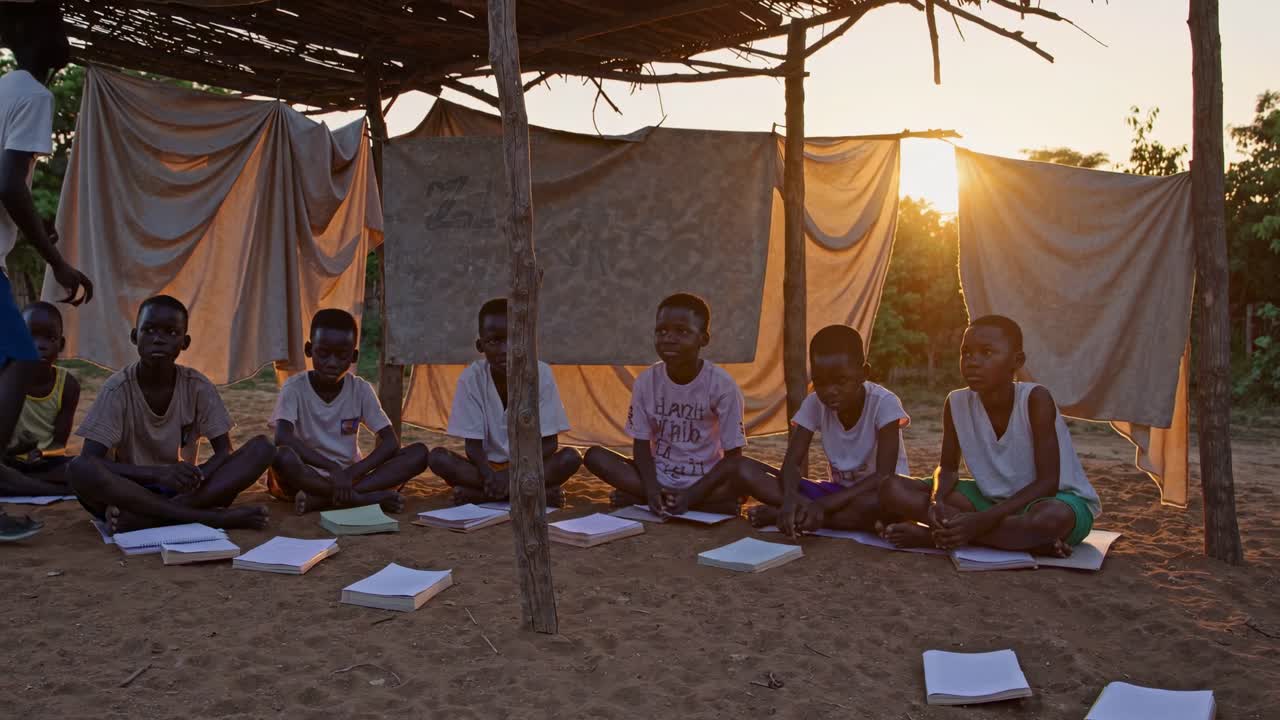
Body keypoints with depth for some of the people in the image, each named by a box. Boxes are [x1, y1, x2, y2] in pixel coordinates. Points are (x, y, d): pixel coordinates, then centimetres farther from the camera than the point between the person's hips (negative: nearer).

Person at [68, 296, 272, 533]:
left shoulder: (198, 387, -4)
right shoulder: (117, 389, -10)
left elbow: (224, 451, -5)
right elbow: (88, 462, -18)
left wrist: (197, 477, -28)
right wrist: (157, 473, -32)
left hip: (181, 490, 2)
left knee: (263, 447, -19)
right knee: (80, 469, -34)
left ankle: (137, 519, -28)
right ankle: (211, 517, -34)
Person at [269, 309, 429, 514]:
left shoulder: (361, 389, -2)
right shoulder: (294, 388, -9)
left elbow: (391, 443, -10)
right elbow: (282, 437, -26)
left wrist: (350, 474, -25)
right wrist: (332, 468, -34)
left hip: (349, 475, 3)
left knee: (418, 453, -19)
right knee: (282, 455, -36)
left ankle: (319, 500, -27)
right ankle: (368, 498, -31)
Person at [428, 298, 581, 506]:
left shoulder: (541, 374, -13)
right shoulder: (471, 377, -12)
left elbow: (549, 442, -11)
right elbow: (473, 444, -11)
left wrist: (511, 472, -27)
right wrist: (489, 475, -33)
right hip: (488, 466, 1)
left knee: (571, 458, -28)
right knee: (438, 458, -26)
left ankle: (476, 493, -25)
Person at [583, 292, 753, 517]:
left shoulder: (722, 385, -15)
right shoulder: (646, 381, -6)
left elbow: (733, 456, -13)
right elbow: (641, 444, -2)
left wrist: (692, 494, -25)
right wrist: (652, 488, -22)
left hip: (704, 479, -3)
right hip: (659, 475, 3)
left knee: (746, 470, -33)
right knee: (595, 457, -19)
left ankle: (636, 497, -22)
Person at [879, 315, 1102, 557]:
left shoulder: (1035, 399, -23)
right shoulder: (957, 402, -10)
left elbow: (1047, 482, -25)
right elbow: (948, 468, 2)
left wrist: (984, 519, -35)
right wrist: (936, 500, -22)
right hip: (993, 498, 5)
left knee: (1053, 518, -43)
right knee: (893, 490, -15)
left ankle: (931, 536, -26)